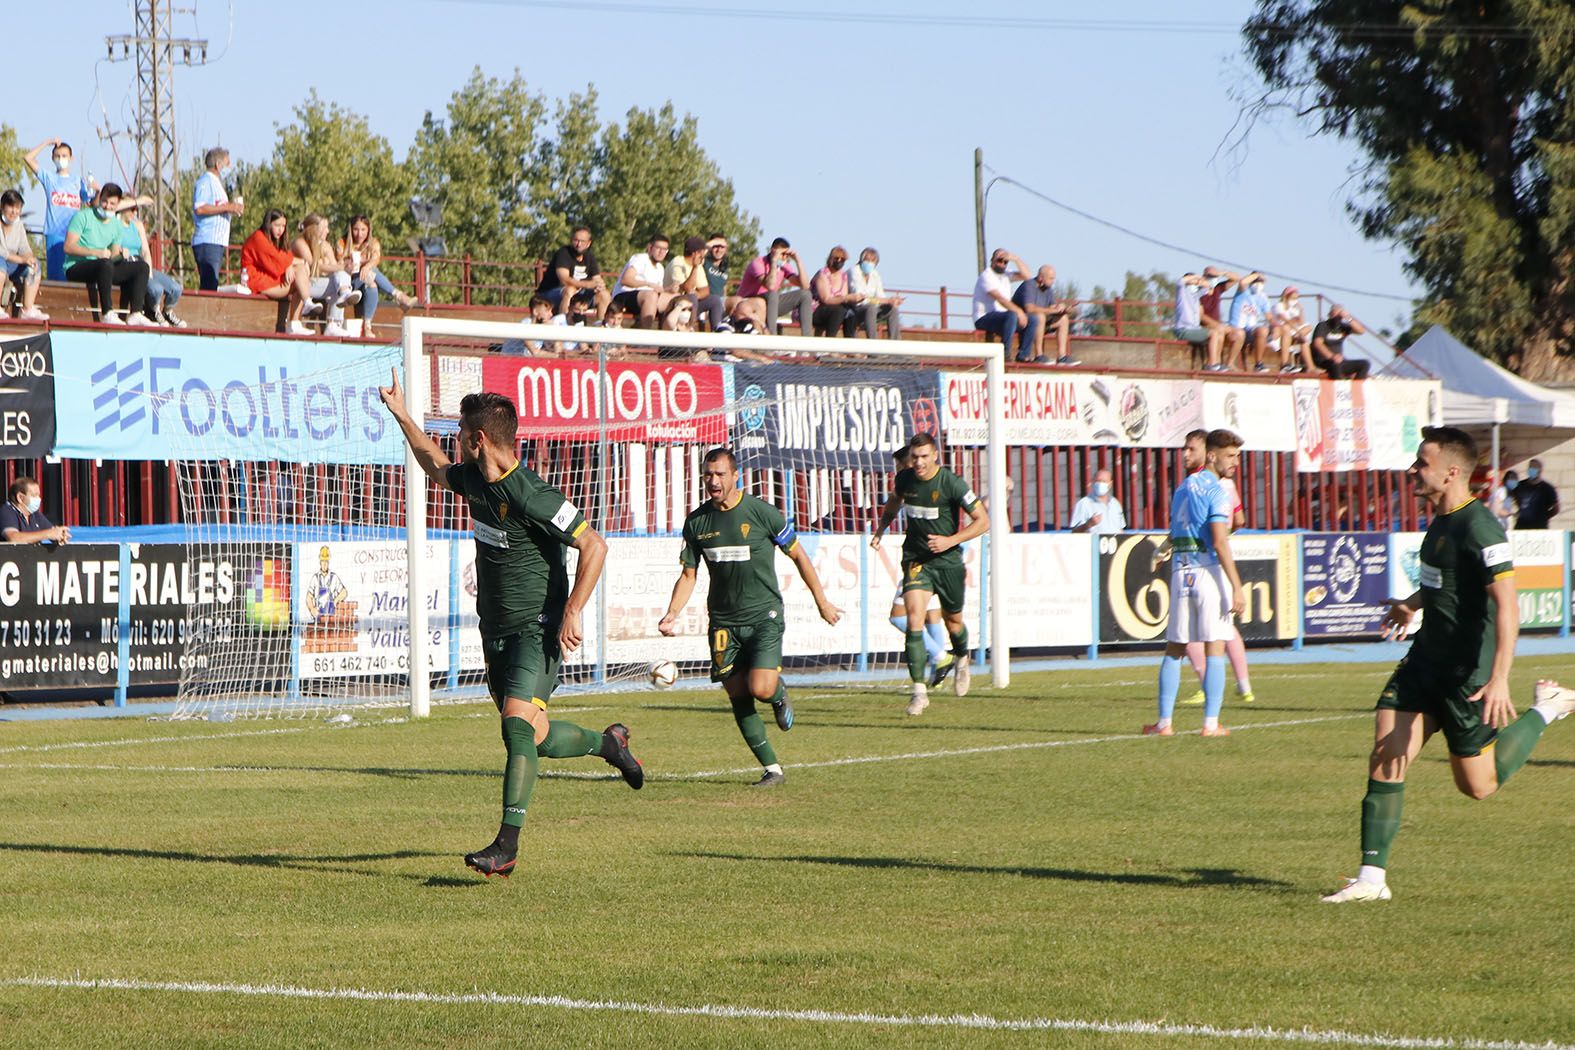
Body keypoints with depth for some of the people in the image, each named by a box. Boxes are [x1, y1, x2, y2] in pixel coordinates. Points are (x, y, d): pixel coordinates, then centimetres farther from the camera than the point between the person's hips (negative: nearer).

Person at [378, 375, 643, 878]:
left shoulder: (531, 496, -21)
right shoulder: (473, 478, 5)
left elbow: (594, 545, -19)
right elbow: (438, 469, 29)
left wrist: (573, 611, -22)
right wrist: (403, 417, 28)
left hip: (537, 629, -9)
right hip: (495, 629, 9)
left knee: (518, 725, -21)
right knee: (536, 738, 11)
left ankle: (507, 846, -24)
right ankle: (608, 742, 39)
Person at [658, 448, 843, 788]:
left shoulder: (761, 512, -8)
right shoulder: (697, 521, 3)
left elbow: (798, 555, 2)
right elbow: (688, 574, 9)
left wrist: (821, 601, 6)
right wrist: (672, 614, -7)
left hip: (763, 616, -4)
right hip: (723, 622, 4)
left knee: (761, 689, -20)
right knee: (738, 698, 0)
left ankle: (779, 693, 18)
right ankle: (772, 768, 11)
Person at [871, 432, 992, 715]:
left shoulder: (952, 483, -17)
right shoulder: (904, 479, -4)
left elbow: (983, 521, -12)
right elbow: (894, 502, 22)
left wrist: (951, 540, -22)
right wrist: (880, 529, 10)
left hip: (948, 561, -1)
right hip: (916, 560, 1)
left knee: (953, 621, 15)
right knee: (914, 616, -19)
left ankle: (962, 660, 51)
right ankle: (919, 690, -19)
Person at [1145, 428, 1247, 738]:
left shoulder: (1183, 487, 16)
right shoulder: (1215, 491, -9)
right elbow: (1219, 542, -18)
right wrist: (1237, 588, -20)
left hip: (1180, 572, 7)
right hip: (1209, 572, -7)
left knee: (1174, 650, 10)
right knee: (1215, 650, -2)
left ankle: (1164, 722, 7)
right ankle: (1211, 723, -5)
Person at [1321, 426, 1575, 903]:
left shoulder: (1480, 528, -22)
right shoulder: (1441, 519, 7)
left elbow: (1507, 605, -26)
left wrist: (1499, 679, -32)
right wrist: (1414, 604, 31)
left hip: (1468, 673, -8)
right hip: (1427, 659, 8)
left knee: (1478, 785, 5)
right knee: (1385, 757, -6)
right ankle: (1372, 878, -4)